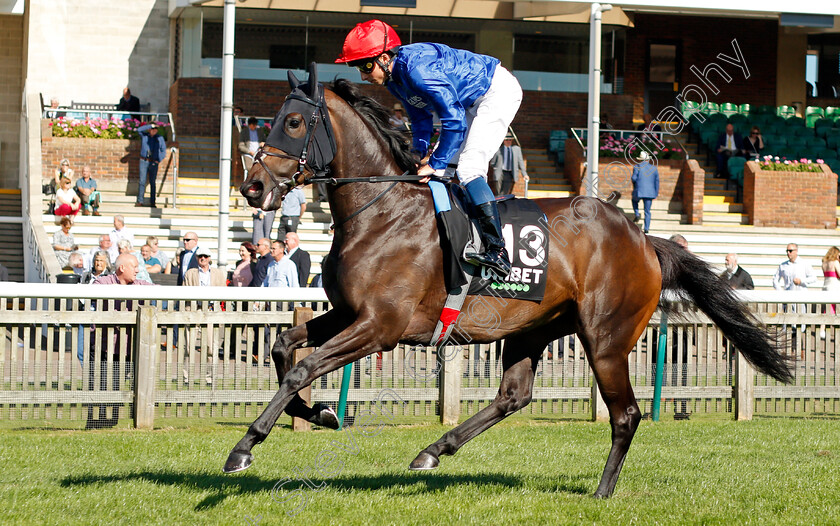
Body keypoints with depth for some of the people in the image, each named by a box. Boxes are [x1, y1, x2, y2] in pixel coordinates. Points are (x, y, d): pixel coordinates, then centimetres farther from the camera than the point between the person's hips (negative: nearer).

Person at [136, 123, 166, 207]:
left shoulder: (160, 138, 6)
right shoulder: (144, 136, 5)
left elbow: (163, 151, 8)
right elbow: (139, 129, -15)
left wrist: (159, 160, -6)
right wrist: (150, 126, -17)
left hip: (153, 163, 0)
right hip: (144, 161, 0)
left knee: (153, 183, 1)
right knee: (142, 181, -5)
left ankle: (152, 203, 3)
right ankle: (140, 201, -4)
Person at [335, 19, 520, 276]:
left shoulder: (417, 69, -32)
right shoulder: (395, 77, -1)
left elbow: (454, 120, -33)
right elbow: (421, 118, 16)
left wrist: (436, 164, -27)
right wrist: (421, 154, 3)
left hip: (500, 90, -10)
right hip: (473, 101, 10)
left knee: (468, 167, -21)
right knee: (441, 169, 8)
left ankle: (497, 251, -26)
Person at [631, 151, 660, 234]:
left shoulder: (637, 167, -4)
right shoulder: (654, 168, 8)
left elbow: (633, 178, -13)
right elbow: (657, 181, 9)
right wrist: (656, 193, 15)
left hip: (639, 191, -2)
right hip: (650, 193, 2)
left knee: (634, 200, 31)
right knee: (647, 211, 10)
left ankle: (636, 214, 10)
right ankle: (646, 228, 5)